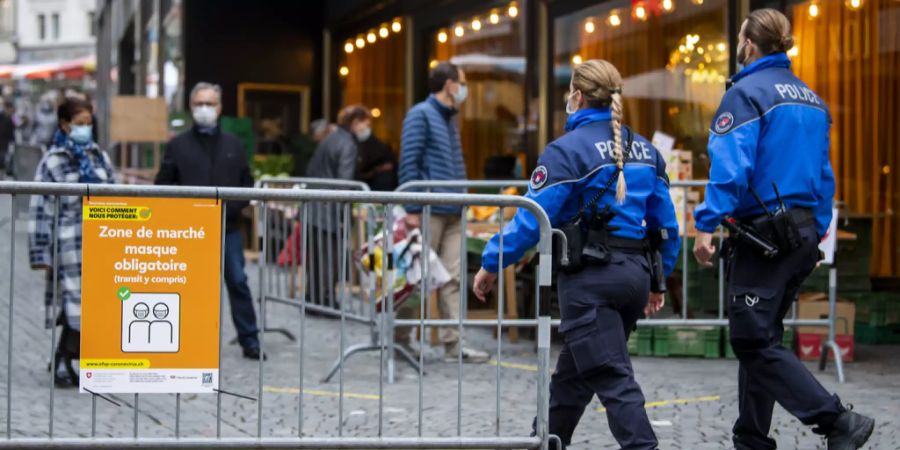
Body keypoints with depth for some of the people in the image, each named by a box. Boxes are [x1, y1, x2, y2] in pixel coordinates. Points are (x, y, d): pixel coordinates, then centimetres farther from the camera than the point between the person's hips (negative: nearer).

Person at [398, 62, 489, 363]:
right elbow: (409, 163, -12)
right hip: (429, 211, -8)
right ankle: (399, 338, 9)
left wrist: (462, 202, 17)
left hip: (453, 213, 8)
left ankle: (453, 344, 3)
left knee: (453, 279, 3)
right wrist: (412, 210, -17)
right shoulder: (421, 115, -6)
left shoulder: (450, 119, 19)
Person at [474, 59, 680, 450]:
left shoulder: (568, 149, -10)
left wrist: (492, 263, -3)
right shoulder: (644, 150, 11)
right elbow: (666, 224, 13)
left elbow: (532, 218, -13)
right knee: (573, 372, 20)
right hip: (634, 272, 7)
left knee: (612, 378, -6)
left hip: (590, 277, -7)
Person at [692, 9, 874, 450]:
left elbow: (731, 166, -20)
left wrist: (706, 225, -19)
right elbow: (823, 174, 16)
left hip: (765, 234, -8)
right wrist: (816, 232, 21)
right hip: (803, 233, 8)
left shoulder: (747, 92, -10)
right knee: (760, 338, 15)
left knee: (753, 340, -6)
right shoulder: (811, 98, 14)